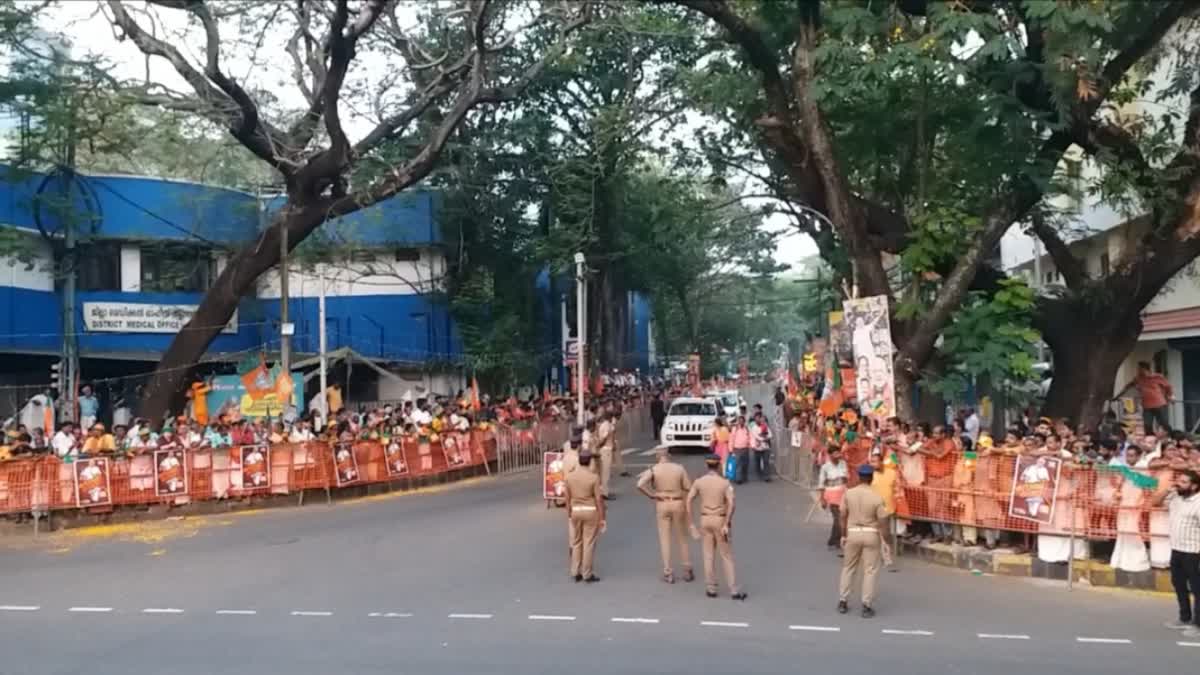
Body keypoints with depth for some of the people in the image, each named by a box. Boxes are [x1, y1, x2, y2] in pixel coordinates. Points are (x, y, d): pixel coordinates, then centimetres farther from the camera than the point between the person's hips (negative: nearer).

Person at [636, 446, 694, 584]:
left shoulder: (653, 470, -9)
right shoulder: (679, 468, -4)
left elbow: (639, 485, -22)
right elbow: (688, 488, -4)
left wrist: (650, 495, -8)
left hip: (661, 505, -1)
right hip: (678, 504, 1)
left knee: (664, 539, 7)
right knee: (682, 538, 15)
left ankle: (668, 573, 7)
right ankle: (687, 570, 20)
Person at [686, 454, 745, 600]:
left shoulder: (699, 481, -3)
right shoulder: (725, 482, -12)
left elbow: (687, 502, -5)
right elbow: (731, 503, -24)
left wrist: (691, 523, 0)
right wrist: (727, 524, -21)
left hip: (705, 520, 2)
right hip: (721, 521, -2)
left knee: (708, 556, 12)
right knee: (727, 557, 5)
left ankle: (711, 589, 15)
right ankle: (735, 591, 5)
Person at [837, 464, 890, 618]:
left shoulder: (849, 493, -6)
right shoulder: (876, 498, -12)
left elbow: (843, 516, 0)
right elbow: (883, 521, -10)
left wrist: (844, 535, 11)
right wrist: (884, 539, 2)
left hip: (853, 533, 2)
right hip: (871, 534, -2)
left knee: (848, 567, 16)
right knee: (870, 570, 7)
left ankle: (843, 602, 20)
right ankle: (866, 606, 6)